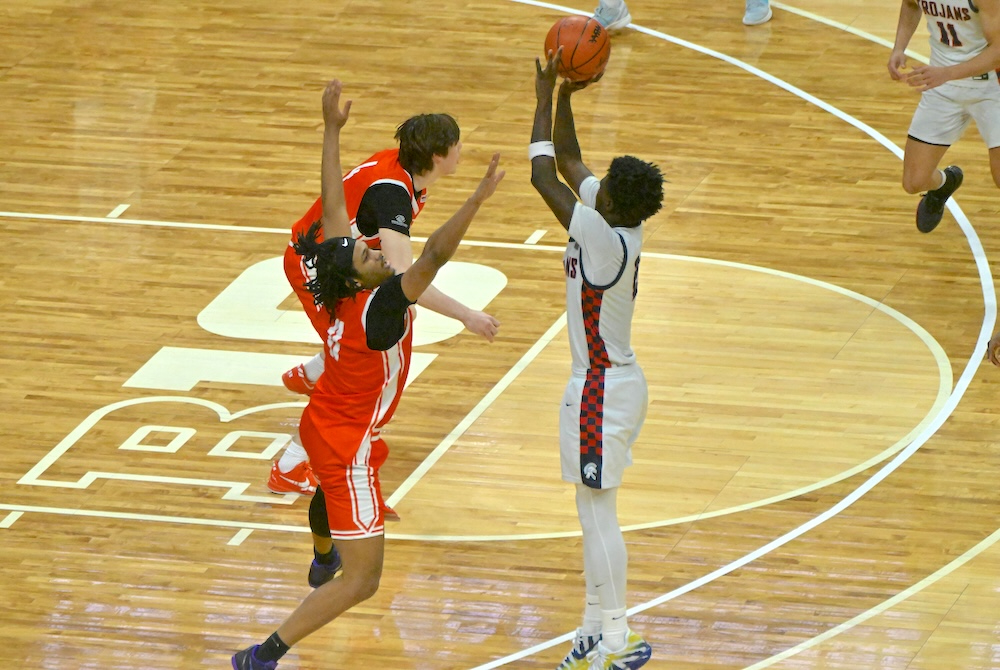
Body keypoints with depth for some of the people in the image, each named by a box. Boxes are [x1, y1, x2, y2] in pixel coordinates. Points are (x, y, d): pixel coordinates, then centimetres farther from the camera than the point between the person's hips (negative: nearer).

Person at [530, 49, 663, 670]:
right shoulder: (622, 227, 0)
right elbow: (567, 161, 14)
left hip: (601, 390, -10)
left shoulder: (605, 239, -24)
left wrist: (546, 97, -10)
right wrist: (564, 96, 5)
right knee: (595, 515, 17)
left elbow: (544, 176, -20)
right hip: (614, 381, 10)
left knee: (599, 515, -4)